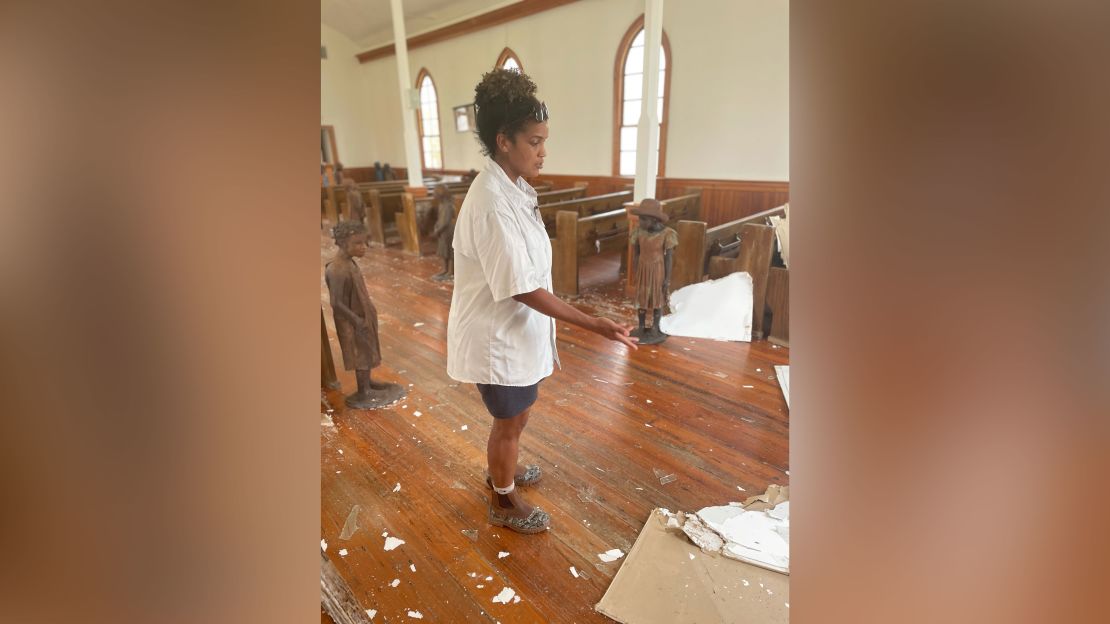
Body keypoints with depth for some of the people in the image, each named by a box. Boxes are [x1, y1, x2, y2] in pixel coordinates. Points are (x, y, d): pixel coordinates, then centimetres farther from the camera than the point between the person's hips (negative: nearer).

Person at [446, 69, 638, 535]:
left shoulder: (509, 187, 3)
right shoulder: (492, 204, -28)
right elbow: (523, 290, -27)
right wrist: (594, 325, -26)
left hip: (514, 329, 9)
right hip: (497, 335, -9)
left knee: (516, 414, 26)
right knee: (510, 420, 12)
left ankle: (501, 470, 52)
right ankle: (504, 503, 37)